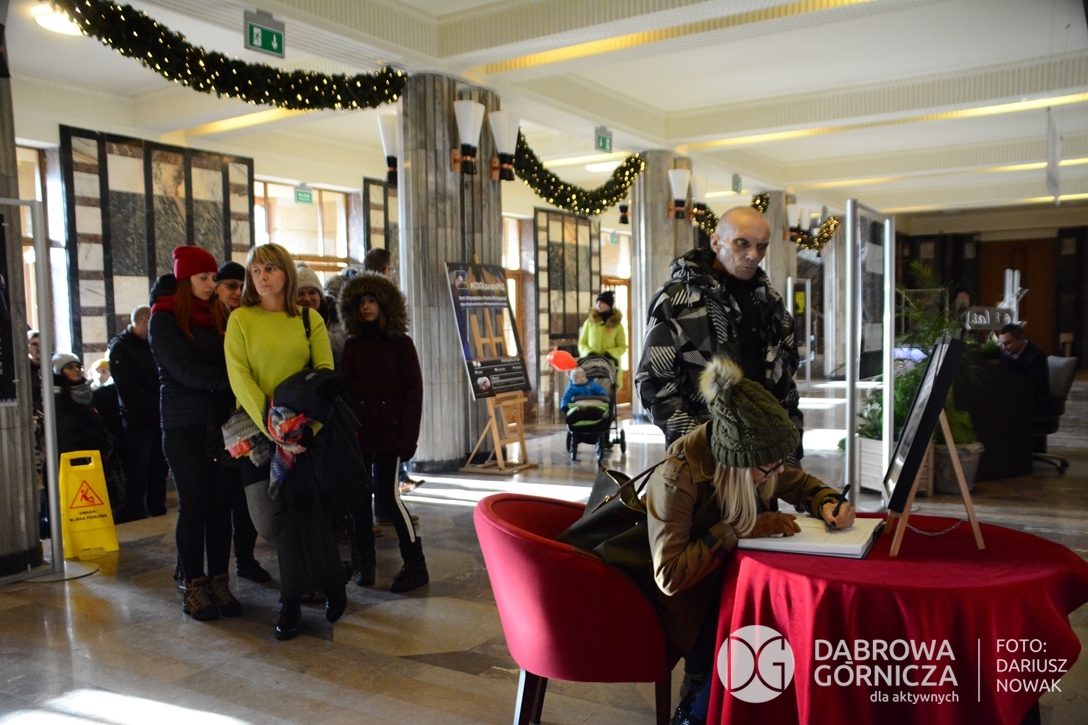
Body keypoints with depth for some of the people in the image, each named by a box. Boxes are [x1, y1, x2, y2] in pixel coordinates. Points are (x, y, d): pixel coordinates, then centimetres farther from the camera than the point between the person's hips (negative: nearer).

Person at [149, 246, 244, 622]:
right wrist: (233, 380, -22)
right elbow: (183, 370, -13)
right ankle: (193, 587, 12)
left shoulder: (218, 315, 12)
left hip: (223, 420, 4)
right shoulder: (164, 319, -2)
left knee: (221, 504, 5)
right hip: (184, 425, -4)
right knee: (193, 506, 2)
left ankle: (219, 582, 14)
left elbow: (231, 362, 10)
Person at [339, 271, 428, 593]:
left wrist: (408, 437, -10)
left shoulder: (400, 343, 1)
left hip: (389, 433, -3)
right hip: (357, 431, 4)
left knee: (387, 494, -9)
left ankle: (415, 565, 3)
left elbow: (413, 393, -3)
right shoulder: (353, 345, 10)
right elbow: (342, 390, 7)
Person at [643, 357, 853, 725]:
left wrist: (828, 504, -14)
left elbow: (801, 484, 8)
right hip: (691, 604, -7)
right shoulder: (676, 480, -30)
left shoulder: (749, 457, -11)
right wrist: (739, 529, -31)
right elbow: (669, 577, -31)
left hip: (733, 580, 7)